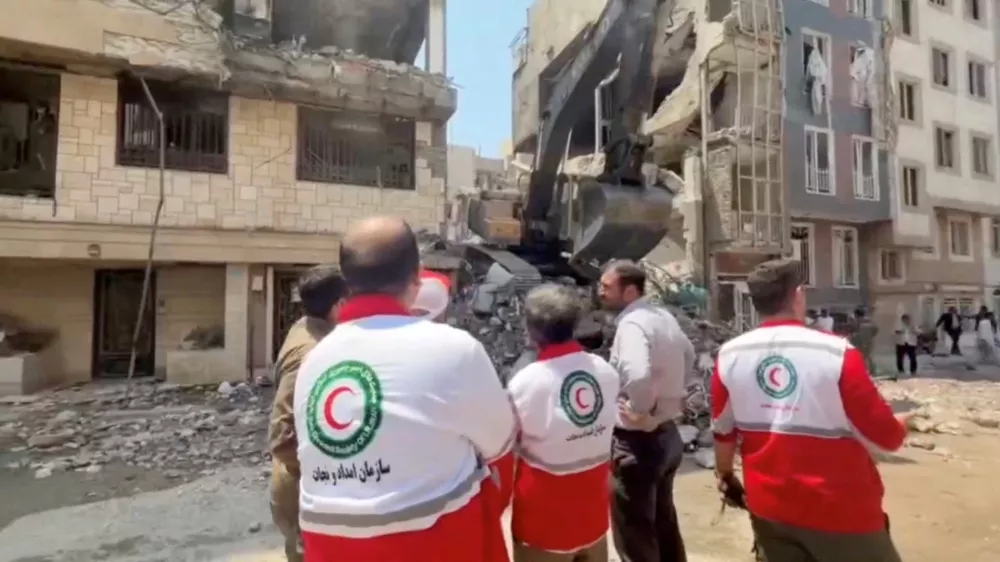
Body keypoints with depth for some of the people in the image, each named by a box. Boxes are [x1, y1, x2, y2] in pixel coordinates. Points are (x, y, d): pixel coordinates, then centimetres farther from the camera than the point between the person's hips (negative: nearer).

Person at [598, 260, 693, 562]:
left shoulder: (632, 324, -24)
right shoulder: (664, 317, 4)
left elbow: (637, 375, -42)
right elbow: (688, 355, 22)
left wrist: (642, 414, -25)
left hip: (638, 441, -9)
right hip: (667, 435, 9)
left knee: (634, 535, 9)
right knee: (663, 521, 27)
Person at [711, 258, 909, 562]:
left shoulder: (729, 355, -8)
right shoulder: (837, 352, -19)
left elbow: (723, 430, 3)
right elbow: (885, 435, -11)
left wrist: (724, 474, 20)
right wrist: (902, 424, 12)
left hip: (768, 504, 4)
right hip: (840, 508, -3)